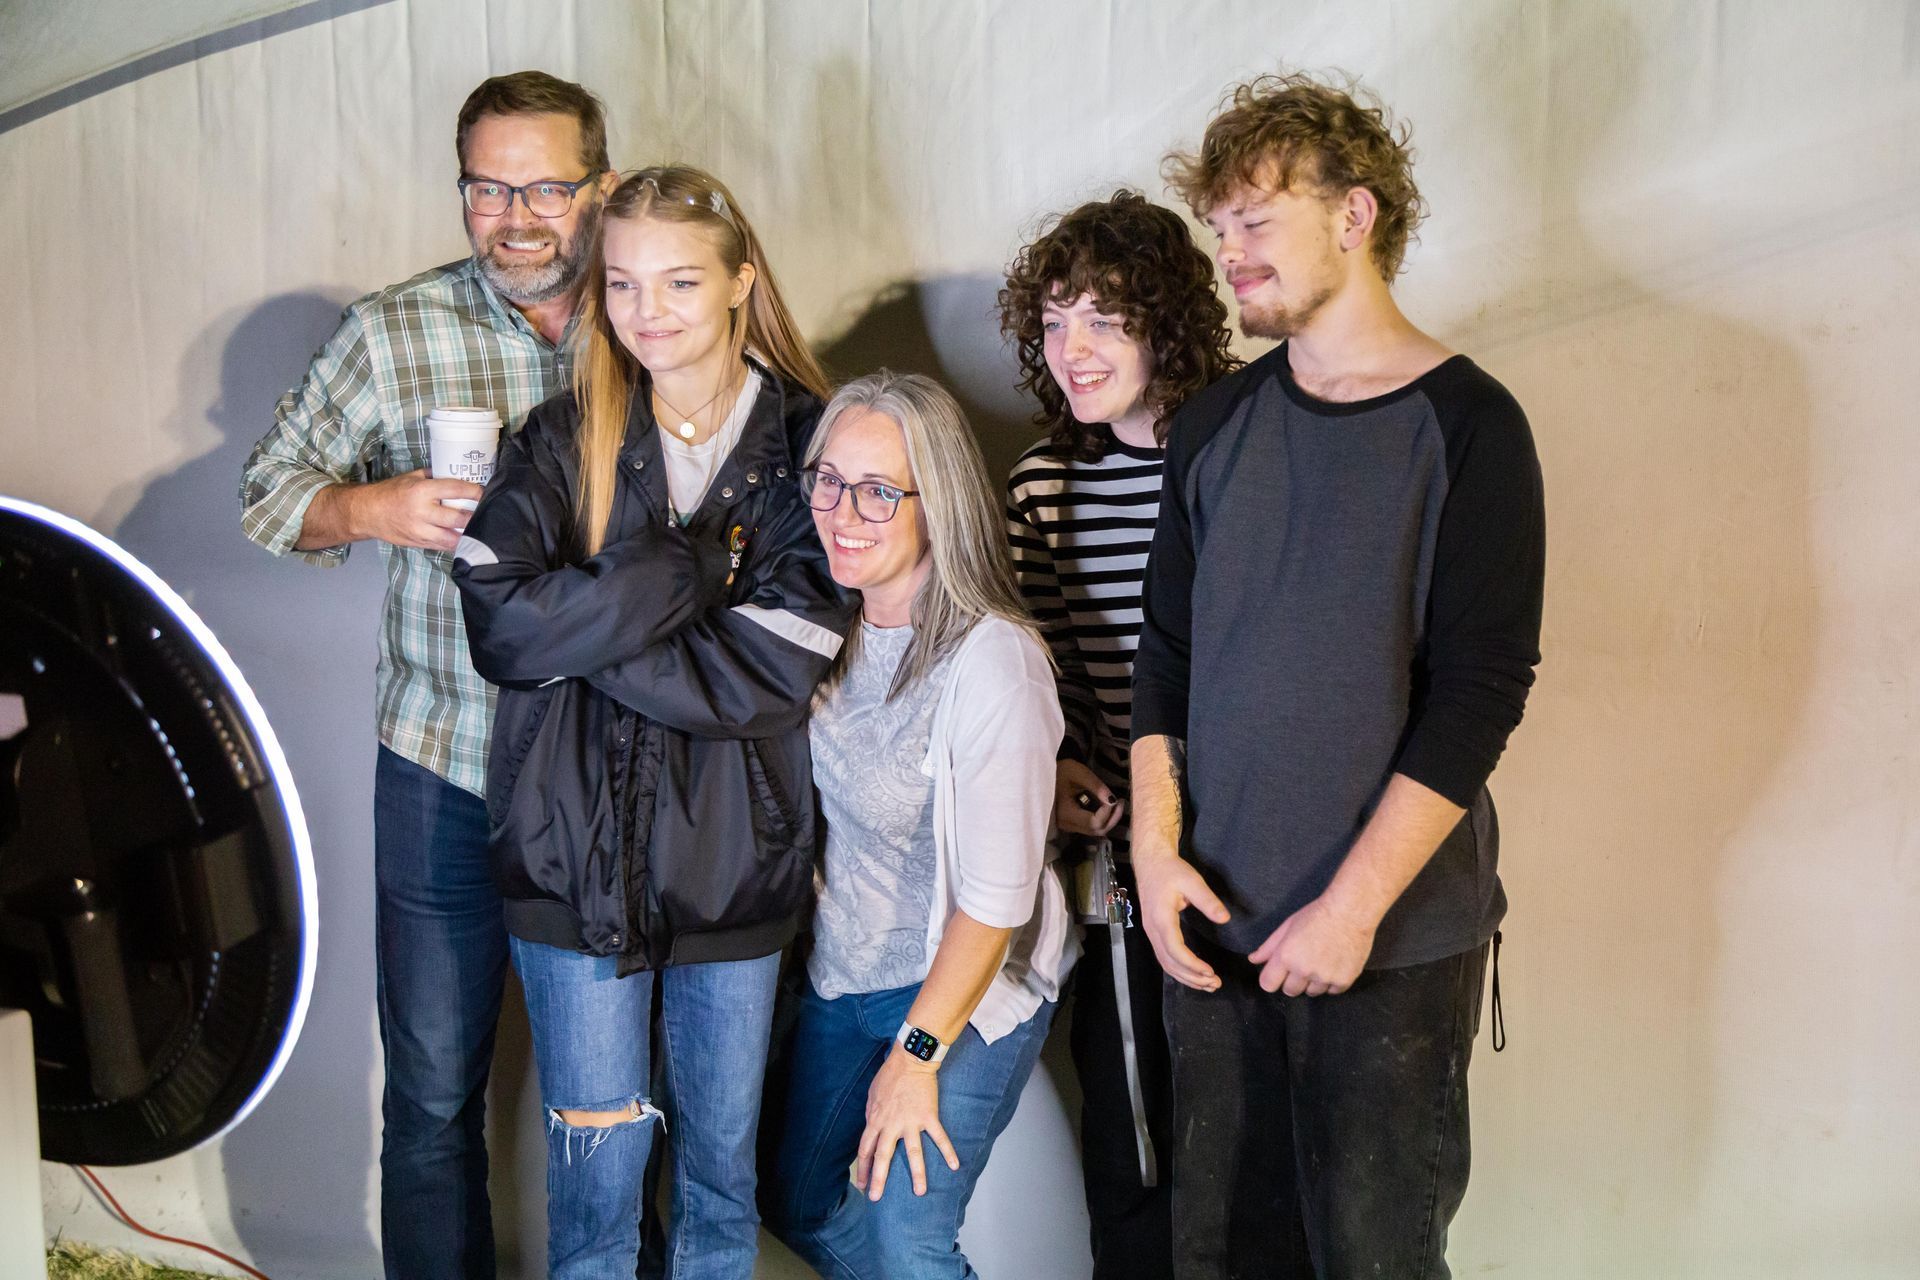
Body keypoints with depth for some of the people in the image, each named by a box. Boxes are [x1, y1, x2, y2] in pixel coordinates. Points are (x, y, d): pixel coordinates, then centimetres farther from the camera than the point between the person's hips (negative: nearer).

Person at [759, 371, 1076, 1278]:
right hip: (839, 974, 7)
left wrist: (916, 1056, -16)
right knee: (797, 1206, 17)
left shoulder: (991, 660, -26)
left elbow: (996, 897, -22)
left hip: (963, 990, -7)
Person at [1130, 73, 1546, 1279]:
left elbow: (1481, 690, -12)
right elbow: (1167, 651, 10)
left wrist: (1354, 904, -16)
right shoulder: (1217, 423, 8)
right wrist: (1156, 846, -2)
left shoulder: (1467, 422, -7)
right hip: (1216, 924, 4)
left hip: (1397, 935, -4)